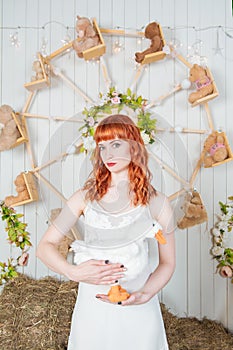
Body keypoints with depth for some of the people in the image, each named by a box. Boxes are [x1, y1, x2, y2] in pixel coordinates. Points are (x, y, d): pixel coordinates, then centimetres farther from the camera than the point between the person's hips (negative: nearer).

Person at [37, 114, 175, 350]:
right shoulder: (85, 197, -3)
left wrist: (143, 295, -15)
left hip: (138, 313, 0)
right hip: (92, 310, 1)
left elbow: (167, 263, 1)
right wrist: (73, 272, -20)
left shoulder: (157, 203, -5)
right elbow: (45, 246, -2)